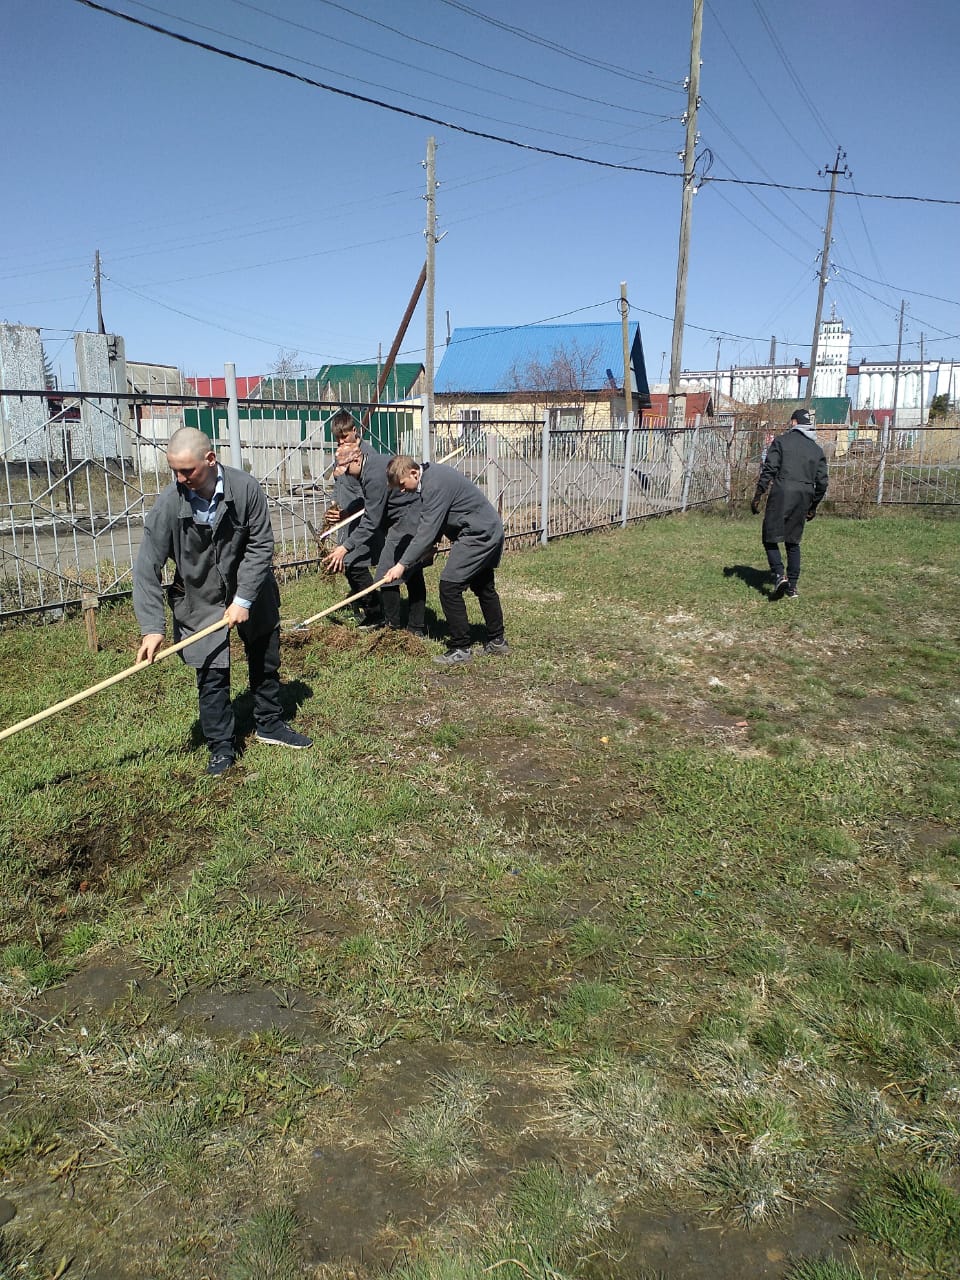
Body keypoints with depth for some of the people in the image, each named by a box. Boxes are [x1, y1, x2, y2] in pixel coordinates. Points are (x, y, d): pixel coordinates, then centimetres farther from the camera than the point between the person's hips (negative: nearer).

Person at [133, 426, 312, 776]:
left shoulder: (245, 488, -21)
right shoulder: (168, 505, -21)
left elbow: (261, 545, -15)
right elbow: (147, 569, -19)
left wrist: (244, 600, -19)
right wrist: (151, 627, -25)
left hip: (251, 591, 2)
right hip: (200, 602, -1)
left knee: (265, 664, 16)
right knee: (211, 675, -1)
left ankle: (270, 724, 38)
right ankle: (222, 747, 17)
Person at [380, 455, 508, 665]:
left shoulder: (435, 485, -24)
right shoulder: (430, 473, 7)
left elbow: (426, 530, -25)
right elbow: (433, 522, 14)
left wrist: (402, 565, -23)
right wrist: (430, 546, 3)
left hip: (477, 534, -11)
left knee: (449, 587, -11)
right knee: (483, 587, 21)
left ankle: (461, 648, -4)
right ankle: (497, 641, 33)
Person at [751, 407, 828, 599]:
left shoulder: (781, 441, 3)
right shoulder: (817, 449, 16)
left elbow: (769, 470, -6)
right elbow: (822, 482, 14)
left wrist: (757, 496, -4)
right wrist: (813, 507, 24)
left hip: (781, 494, -5)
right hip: (804, 497, 5)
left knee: (770, 538, 5)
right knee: (793, 542, 14)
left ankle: (779, 575, -14)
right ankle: (792, 587, 13)